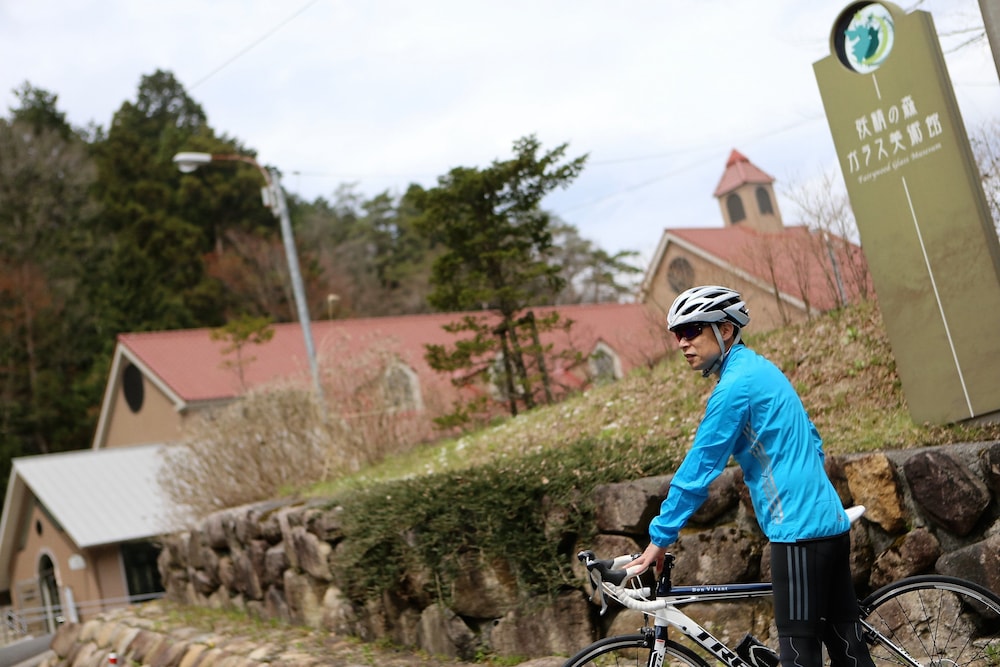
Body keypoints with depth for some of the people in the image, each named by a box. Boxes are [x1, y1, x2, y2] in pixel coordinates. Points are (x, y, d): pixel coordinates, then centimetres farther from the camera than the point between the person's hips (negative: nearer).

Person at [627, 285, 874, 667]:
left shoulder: (735, 385, -14)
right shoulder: (761, 369, 16)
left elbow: (698, 468, -14)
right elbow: (811, 439, 25)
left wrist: (660, 538, -8)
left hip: (799, 531, -10)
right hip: (830, 521, 10)